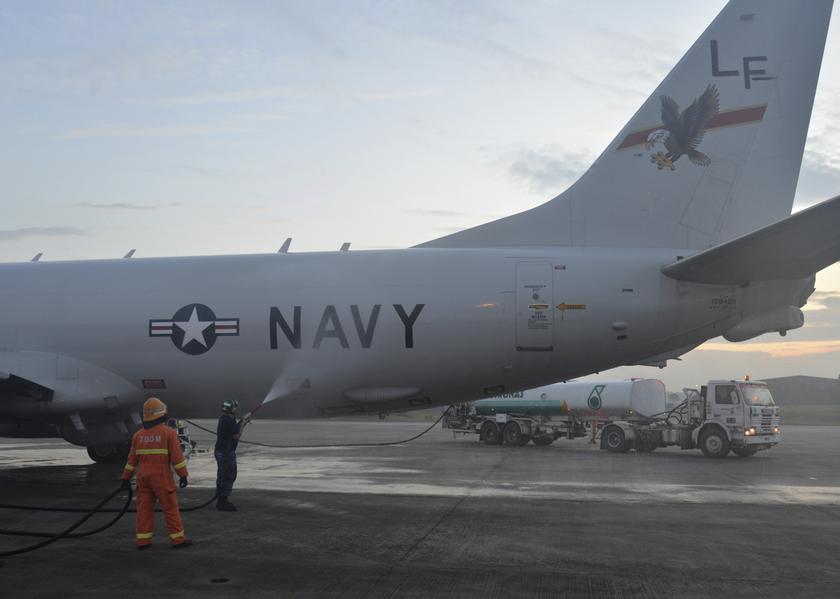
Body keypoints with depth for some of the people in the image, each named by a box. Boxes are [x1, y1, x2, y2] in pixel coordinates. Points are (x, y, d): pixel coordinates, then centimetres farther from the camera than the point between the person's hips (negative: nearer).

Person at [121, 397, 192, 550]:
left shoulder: (138, 435, 6)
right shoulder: (169, 432, -9)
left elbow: (132, 459, 9)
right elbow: (177, 457, -13)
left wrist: (126, 478, 14)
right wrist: (183, 475, -9)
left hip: (143, 477, 5)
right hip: (162, 477, -5)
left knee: (144, 508, 7)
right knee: (170, 507, 1)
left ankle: (143, 541, 7)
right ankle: (178, 539, 3)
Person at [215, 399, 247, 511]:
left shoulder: (223, 418, 11)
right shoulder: (230, 421, -19)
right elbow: (237, 436, -15)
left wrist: (240, 423, 11)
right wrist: (242, 425, -2)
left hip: (220, 451, 10)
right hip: (227, 452, -10)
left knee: (222, 476, 15)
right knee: (229, 476, -6)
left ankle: (220, 501, 20)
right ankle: (224, 501, -6)